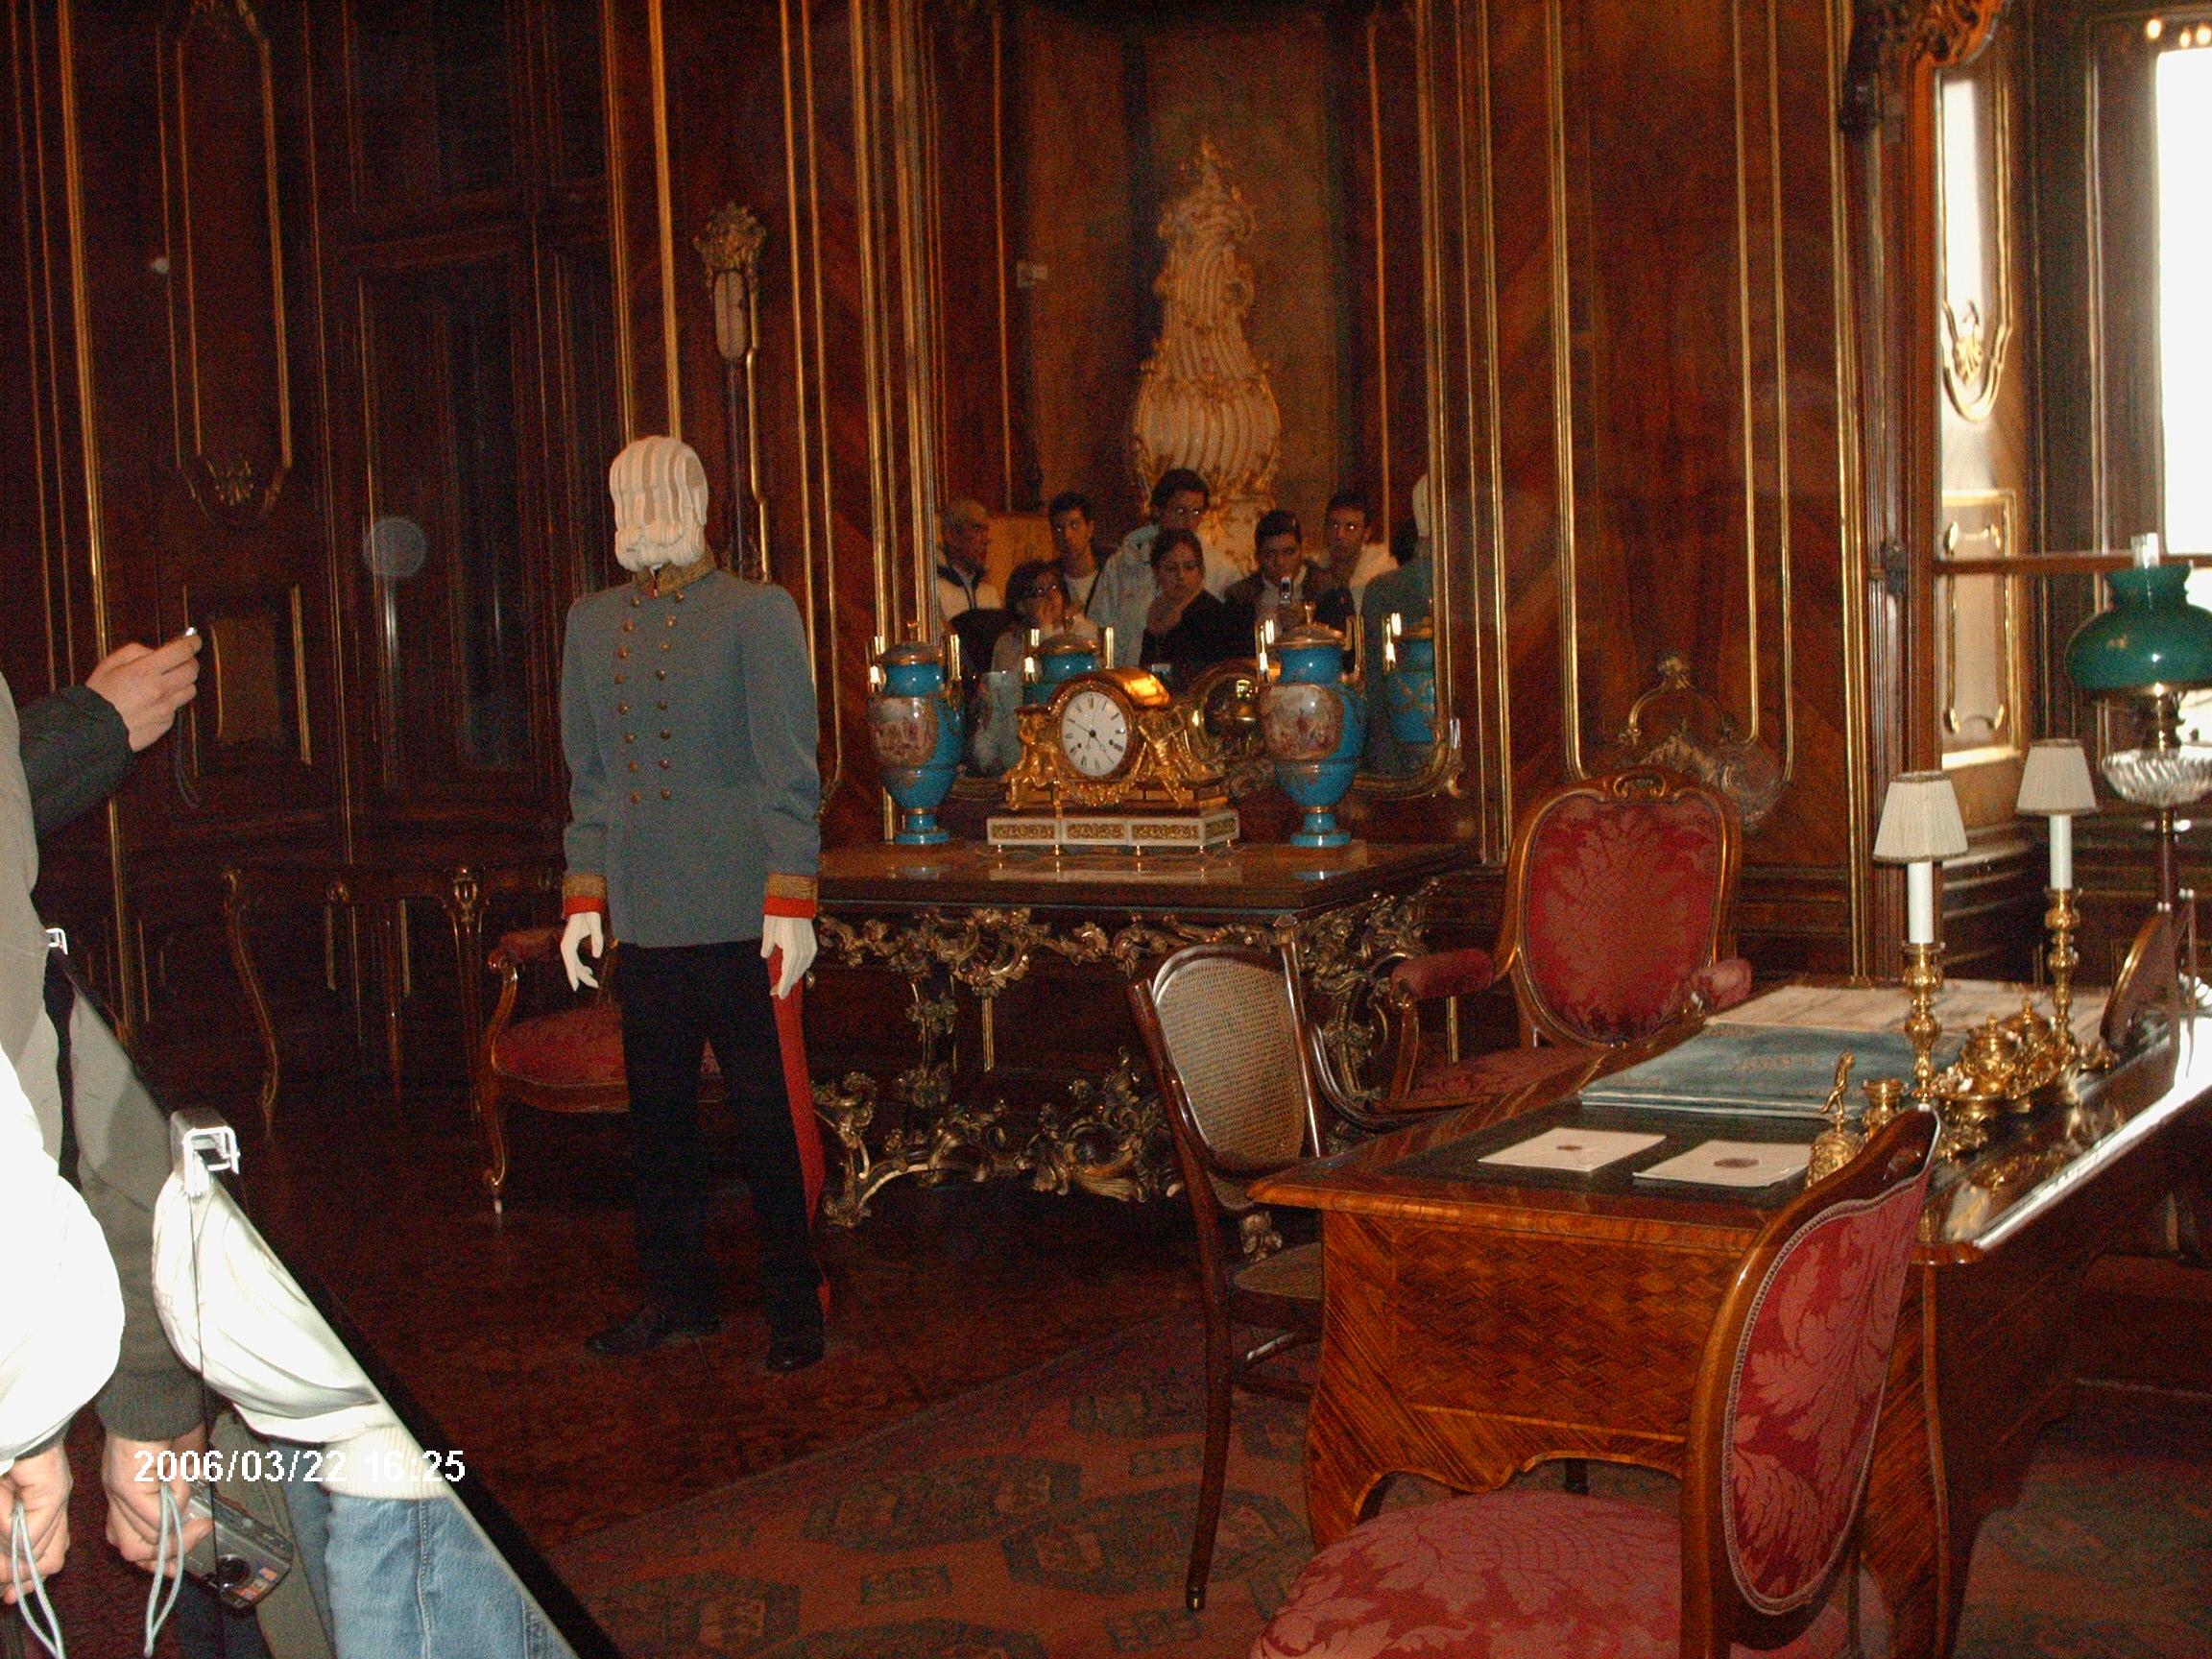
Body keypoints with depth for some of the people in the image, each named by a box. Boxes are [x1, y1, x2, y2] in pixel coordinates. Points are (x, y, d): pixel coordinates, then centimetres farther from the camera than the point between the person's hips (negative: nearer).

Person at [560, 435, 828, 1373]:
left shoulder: (757, 612, -3)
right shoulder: (592, 623, 13)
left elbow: (789, 771, -5)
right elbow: (589, 775, 17)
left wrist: (791, 903, -11)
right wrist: (584, 895, 11)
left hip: (740, 912, -5)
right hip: (643, 914, 5)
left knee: (770, 1112, 1)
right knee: (657, 1110, 10)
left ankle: (794, 1304, 12)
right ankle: (678, 1296, 24)